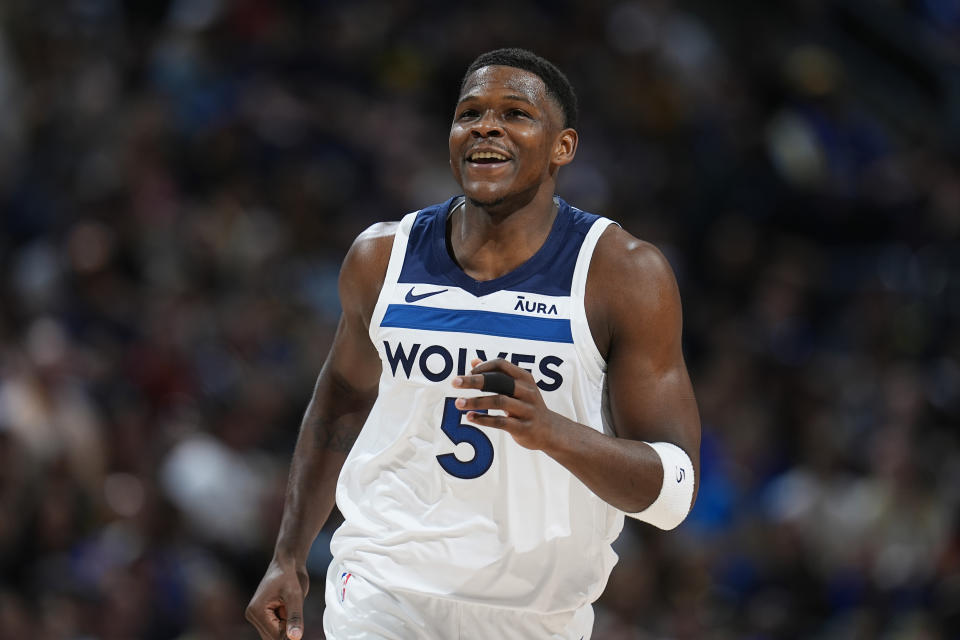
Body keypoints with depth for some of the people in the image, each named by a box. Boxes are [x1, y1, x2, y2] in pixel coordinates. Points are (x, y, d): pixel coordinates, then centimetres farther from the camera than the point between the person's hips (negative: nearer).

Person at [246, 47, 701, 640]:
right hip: (387, 586, 1)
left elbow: (673, 492, -15)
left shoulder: (625, 274, -11)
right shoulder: (382, 260, -1)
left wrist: (551, 430, -32)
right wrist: (290, 557, 13)